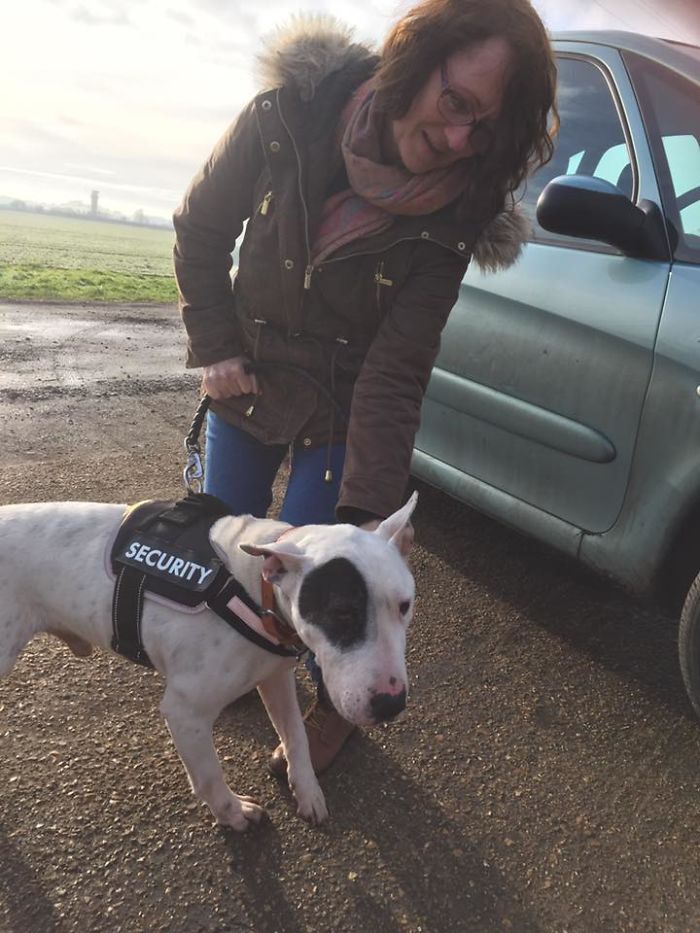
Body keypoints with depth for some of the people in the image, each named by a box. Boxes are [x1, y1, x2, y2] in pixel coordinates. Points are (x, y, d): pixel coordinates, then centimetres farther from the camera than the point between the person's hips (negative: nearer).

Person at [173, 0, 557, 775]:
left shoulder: (452, 218, -21)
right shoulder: (289, 115, -18)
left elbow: (394, 378, -23)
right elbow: (201, 228, -4)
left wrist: (367, 513, -28)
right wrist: (215, 347, -7)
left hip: (339, 413, -3)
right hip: (246, 383, 3)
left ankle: (332, 704, 29)